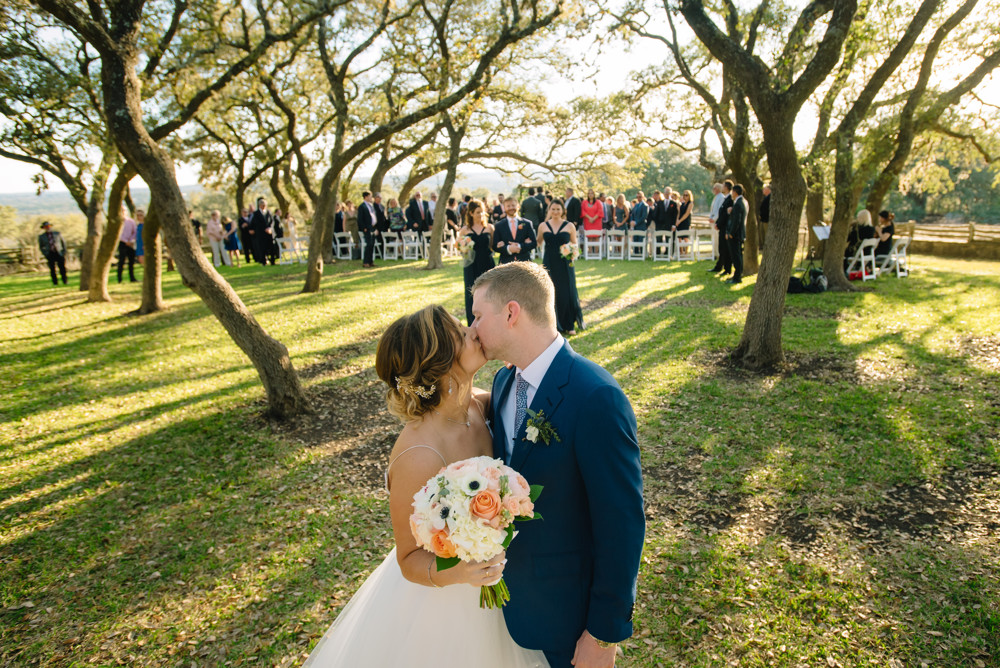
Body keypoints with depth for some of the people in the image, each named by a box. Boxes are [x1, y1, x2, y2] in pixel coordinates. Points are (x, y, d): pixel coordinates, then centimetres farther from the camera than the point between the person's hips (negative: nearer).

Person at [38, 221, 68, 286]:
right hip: (50, 254, 0)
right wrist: (45, 254, 2)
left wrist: (64, 252, 5)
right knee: (52, 269, -5)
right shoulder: (41, 236, 8)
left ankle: (65, 282, 3)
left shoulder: (57, 234, 8)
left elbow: (63, 243, 13)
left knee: (62, 268, -6)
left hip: (59, 253, 0)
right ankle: (55, 283, -1)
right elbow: (41, 247, 15)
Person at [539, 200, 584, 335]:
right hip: (549, 264, 1)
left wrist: (571, 247, -12)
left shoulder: (569, 226, 2)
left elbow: (575, 244, 7)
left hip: (565, 264, -1)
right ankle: (553, 324, 19)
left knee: (567, 292, -1)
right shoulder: (543, 226, 5)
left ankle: (569, 325, 12)